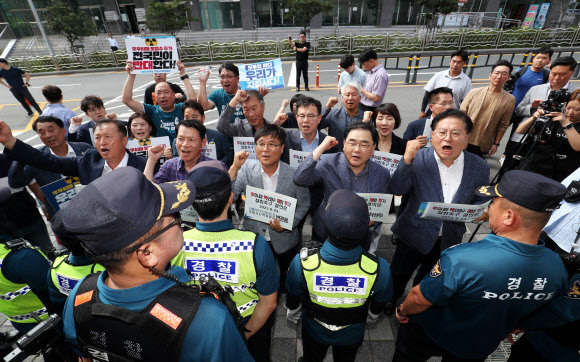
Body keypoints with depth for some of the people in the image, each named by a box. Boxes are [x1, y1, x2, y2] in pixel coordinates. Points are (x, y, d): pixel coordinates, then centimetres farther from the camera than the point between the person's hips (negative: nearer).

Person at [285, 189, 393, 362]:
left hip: (315, 332, 0)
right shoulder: (379, 269, -37)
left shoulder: (302, 264, -40)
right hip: (352, 335, 1)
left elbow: (293, 293, -17)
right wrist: (374, 313, 11)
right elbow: (381, 299, -13)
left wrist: (292, 310, 7)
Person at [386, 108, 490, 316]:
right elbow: (397, 190, -26)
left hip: (449, 240, 3)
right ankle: (390, 302, 49)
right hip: (415, 235, -2)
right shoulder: (419, 159, -17)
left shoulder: (479, 167, -8)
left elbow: (482, 199, 5)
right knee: (398, 275, 19)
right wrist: (407, 159, -37)